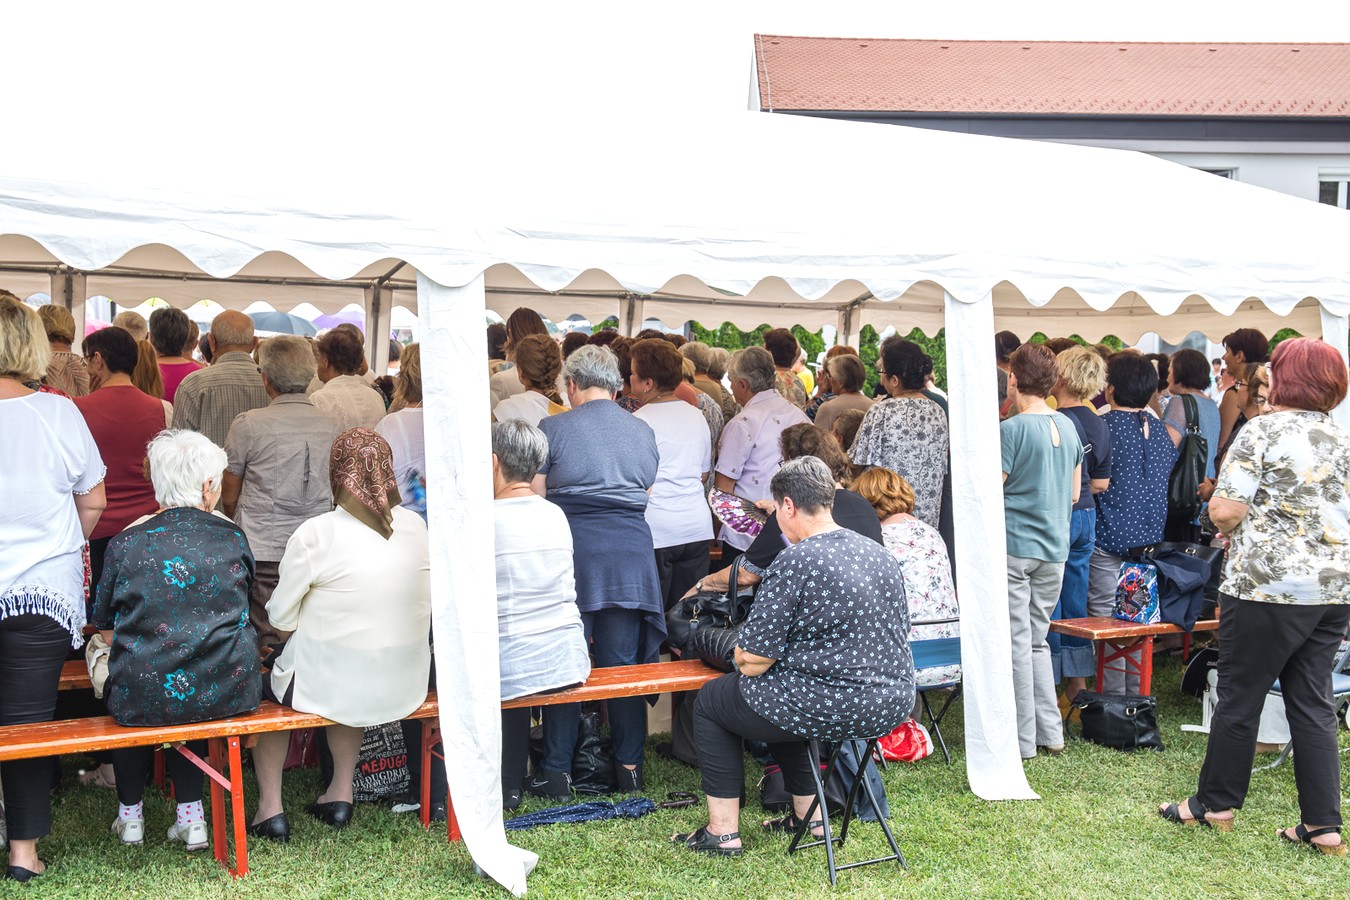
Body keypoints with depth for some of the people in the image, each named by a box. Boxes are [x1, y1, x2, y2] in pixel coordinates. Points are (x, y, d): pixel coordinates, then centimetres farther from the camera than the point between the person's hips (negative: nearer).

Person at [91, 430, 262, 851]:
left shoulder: (125, 544, -6)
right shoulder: (234, 539, 0)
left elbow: (107, 631, 4)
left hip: (144, 702, -1)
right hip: (228, 694, 1)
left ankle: (130, 813, 42)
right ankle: (190, 815, 29)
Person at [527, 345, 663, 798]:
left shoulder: (553, 429, -2)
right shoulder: (644, 432, 11)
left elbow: (533, 500, -2)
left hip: (572, 551, -3)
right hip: (631, 553, 4)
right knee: (623, 662, 10)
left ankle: (557, 772, 10)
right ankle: (630, 766, 16)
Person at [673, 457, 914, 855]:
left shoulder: (795, 562, -17)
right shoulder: (881, 555, 7)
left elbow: (753, 661, -16)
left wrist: (743, 655, 9)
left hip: (832, 709, -8)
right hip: (894, 704, 8)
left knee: (711, 700, 16)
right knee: (783, 704, 35)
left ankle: (723, 832, 18)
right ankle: (808, 814, 35)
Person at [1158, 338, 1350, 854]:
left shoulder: (1262, 432, -9)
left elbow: (1225, 510, -14)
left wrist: (1227, 524, 7)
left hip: (1269, 584, -6)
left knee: (1240, 696, 6)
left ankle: (1215, 804, 19)